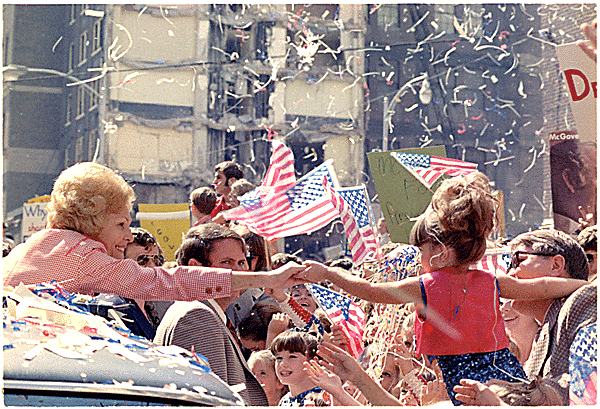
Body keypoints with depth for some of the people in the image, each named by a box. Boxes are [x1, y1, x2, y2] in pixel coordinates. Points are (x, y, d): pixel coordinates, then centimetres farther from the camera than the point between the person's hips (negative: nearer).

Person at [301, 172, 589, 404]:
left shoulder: (424, 288, -7)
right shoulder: (490, 283, 5)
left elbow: (368, 291, 0)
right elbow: (542, 288, 15)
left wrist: (327, 273, 13)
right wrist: (586, 283, 31)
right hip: (512, 381, 6)